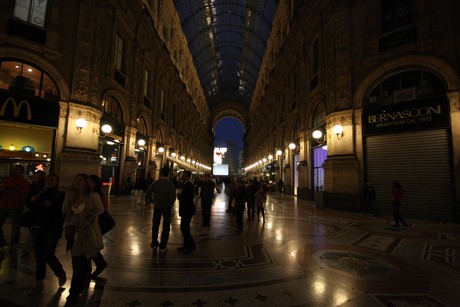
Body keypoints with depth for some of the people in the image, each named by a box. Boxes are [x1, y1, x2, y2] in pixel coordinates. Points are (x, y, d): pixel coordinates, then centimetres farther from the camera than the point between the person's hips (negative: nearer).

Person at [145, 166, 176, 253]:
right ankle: (162, 246, 17)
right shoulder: (171, 184, -13)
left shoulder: (155, 182, -7)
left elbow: (147, 195, -6)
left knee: (155, 225, 20)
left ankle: (154, 244, 25)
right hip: (167, 207, -1)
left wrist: (153, 201, 10)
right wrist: (170, 204, -1)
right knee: (166, 226, 12)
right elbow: (173, 197, -20)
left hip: (157, 206, 2)